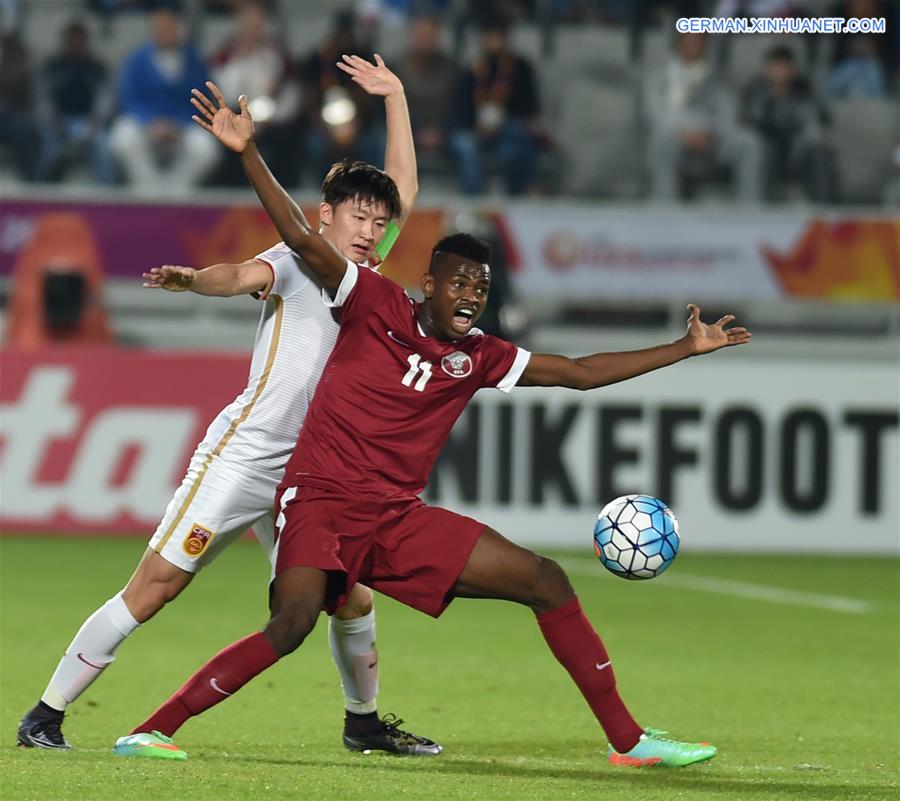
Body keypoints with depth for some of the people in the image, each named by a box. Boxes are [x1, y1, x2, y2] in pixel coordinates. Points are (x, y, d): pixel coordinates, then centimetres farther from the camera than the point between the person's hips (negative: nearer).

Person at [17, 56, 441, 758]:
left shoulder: (366, 271, 15)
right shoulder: (297, 262, -5)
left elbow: (405, 188, 25)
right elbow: (244, 275, -27)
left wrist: (394, 95, 22)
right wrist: (193, 278, -48)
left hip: (305, 479, 7)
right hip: (239, 457, -7)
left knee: (353, 600, 4)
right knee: (152, 590, -9)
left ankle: (364, 722, 28)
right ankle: (47, 714, -5)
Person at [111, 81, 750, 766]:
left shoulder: (478, 357, 11)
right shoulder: (376, 305, -1)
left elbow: (579, 372, 17)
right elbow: (303, 239, -10)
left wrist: (684, 348, 15)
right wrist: (247, 153, -20)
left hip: (398, 518, 6)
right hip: (320, 503, -5)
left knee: (547, 582, 0)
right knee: (293, 622, -32)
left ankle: (628, 740, 7)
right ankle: (154, 729, -23)